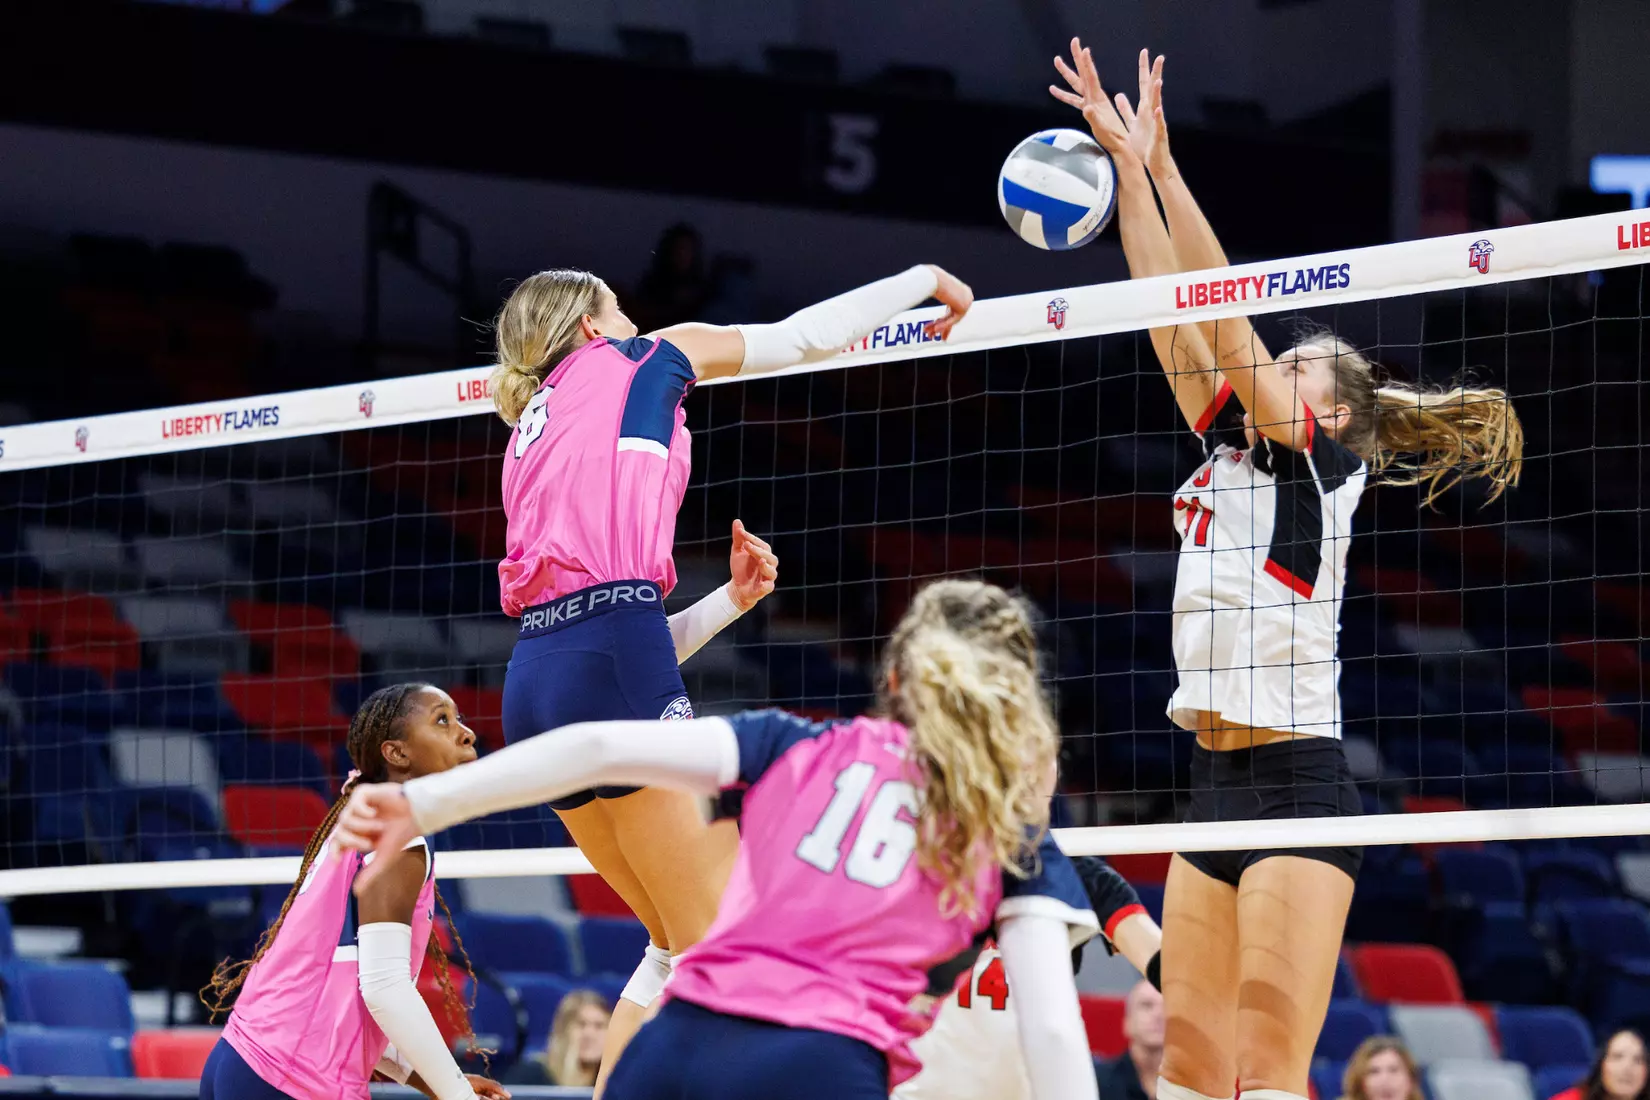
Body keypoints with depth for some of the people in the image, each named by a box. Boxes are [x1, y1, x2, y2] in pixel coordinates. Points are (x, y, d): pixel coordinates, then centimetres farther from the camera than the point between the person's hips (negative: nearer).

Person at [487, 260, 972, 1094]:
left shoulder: (532, 445, 29)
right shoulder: (633, 359, 14)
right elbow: (803, 337, 21)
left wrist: (732, 600, 20)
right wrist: (922, 280, 34)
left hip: (536, 682, 8)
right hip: (610, 668, -8)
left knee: (680, 947, 16)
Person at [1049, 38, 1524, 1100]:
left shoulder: (1321, 466, -4)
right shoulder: (1228, 449, 15)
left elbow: (1228, 325, -11)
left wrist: (1161, 164, -8)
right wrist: (1127, 161, 7)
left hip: (1299, 787, -8)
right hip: (1216, 786, 8)